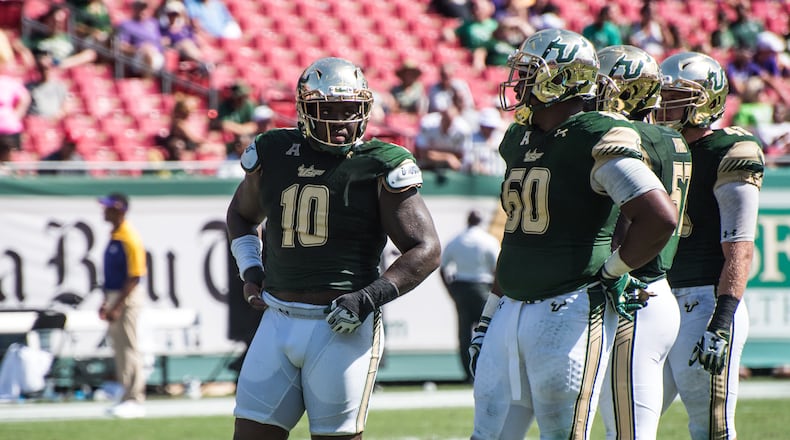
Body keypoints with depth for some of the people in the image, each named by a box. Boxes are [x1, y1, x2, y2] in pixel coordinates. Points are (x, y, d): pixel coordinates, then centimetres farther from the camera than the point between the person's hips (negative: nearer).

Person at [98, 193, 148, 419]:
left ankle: (135, 401, -3)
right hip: (114, 298, 10)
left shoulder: (130, 239, -17)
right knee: (119, 349, 14)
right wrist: (106, 303, 18)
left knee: (129, 347, -7)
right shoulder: (114, 236, 12)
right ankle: (128, 397, 21)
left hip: (127, 299, -10)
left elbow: (134, 278, -20)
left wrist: (117, 307, -22)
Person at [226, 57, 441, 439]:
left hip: (342, 326, -5)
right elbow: (241, 213, 29)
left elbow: (426, 249, -5)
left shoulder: (380, 167, -5)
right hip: (278, 322, 5)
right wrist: (250, 271, 13)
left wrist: (370, 297, -16)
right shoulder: (274, 154, 9)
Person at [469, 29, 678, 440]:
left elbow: (660, 218, -21)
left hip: (569, 313, -8)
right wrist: (489, 314, 22)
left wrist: (611, 274, -10)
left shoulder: (597, 140, -12)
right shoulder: (518, 141, 14)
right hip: (512, 312, 8)